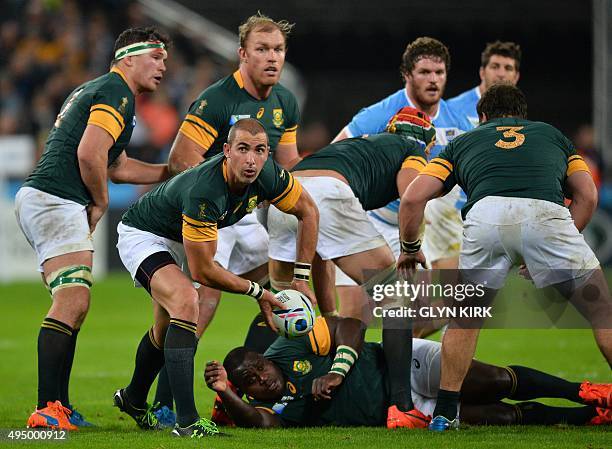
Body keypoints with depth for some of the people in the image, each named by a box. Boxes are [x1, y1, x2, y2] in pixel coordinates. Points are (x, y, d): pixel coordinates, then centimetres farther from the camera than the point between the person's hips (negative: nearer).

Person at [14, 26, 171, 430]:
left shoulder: (95, 90, 25)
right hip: (56, 201, -11)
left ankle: (59, 406, 13)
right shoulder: (117, 93, -8)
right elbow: (89, 155, -21)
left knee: (73, 306, 13)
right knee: (72, 302, -16)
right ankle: (47, 409, -22)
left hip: (38, 200, 11)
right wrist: (101, 203, -5)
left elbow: (117, 166, 33)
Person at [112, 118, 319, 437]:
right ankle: (187, 421, -35)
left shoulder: (267, 175, -22)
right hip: (142, 234, -8)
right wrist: (257, 292, -22)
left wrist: (301, 279, -6)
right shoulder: (203, 192, -41)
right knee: (185, 301, -32)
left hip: (180, 241, 8)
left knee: (166, 328, 23)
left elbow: (308, 212, -3)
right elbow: (203, 270, -33)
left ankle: (133, 399, 52)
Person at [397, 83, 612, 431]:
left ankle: (445, 412, 20)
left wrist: (410, 249, 42)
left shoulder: (464, 142, 36)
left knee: (466, 318, 25)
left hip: (486, 214, 1)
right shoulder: (552, 134, 38)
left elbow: (413, 198, 26)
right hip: (547, 213, -1)